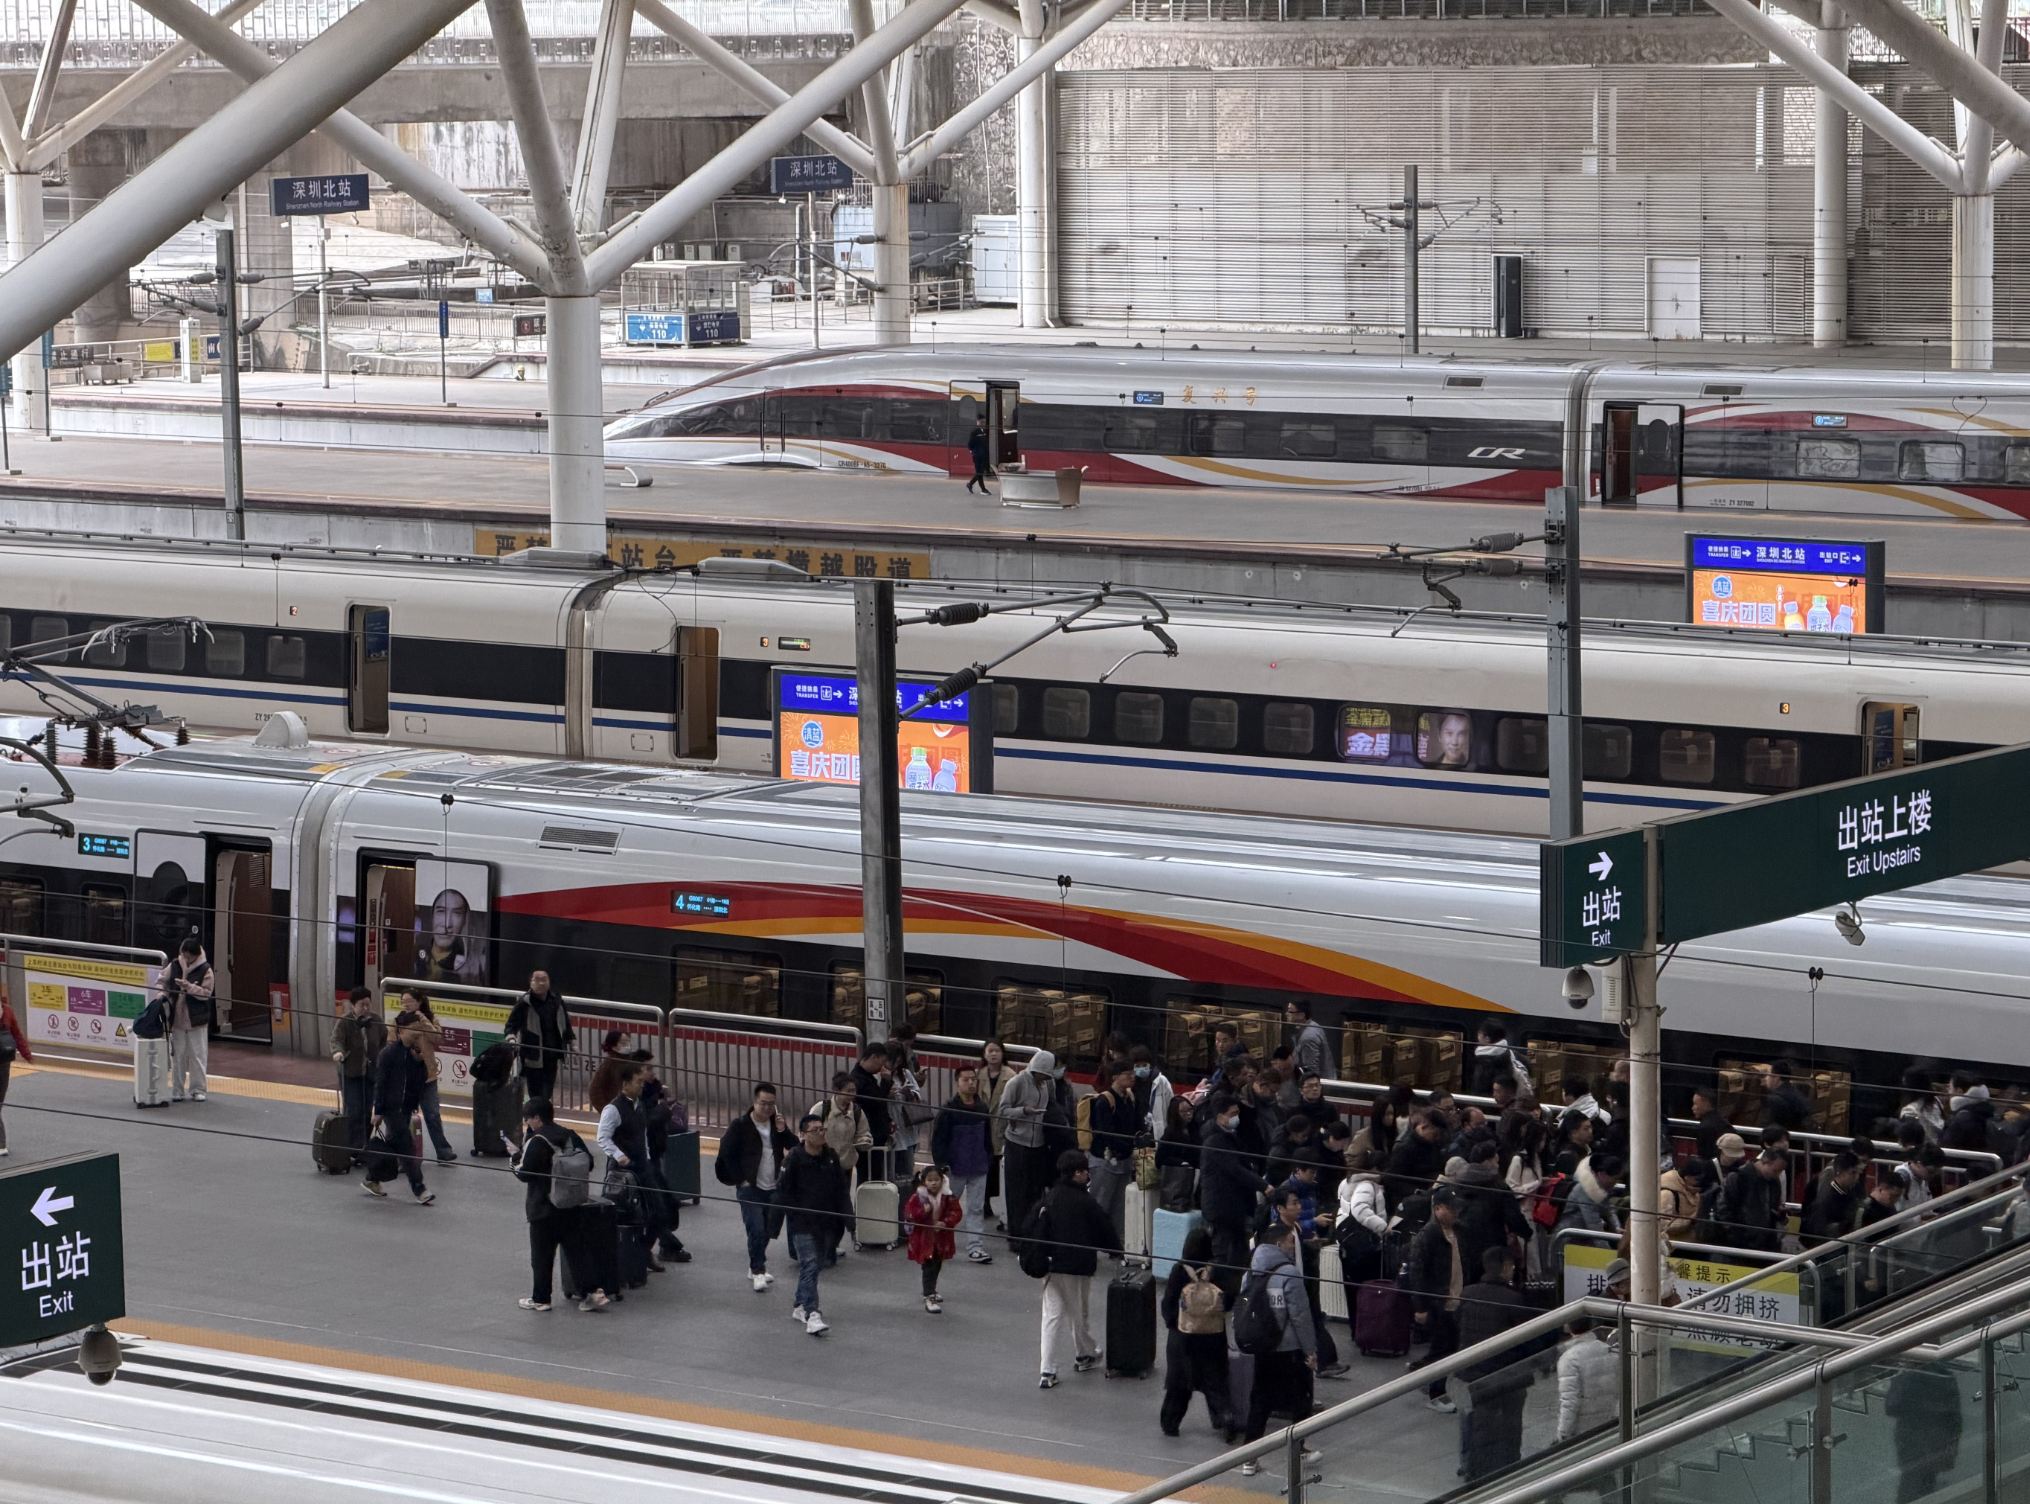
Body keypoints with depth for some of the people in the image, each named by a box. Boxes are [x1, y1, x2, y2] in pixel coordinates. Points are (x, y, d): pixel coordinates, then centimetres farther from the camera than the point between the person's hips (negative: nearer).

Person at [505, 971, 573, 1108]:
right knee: (537, 1095, -5)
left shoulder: (556, 1000, 7)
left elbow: (565, 1023, 20)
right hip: (533, 1055, -5)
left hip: (551, 1055, 5)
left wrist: (571, 1041, 19)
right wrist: (511, 1037, -25)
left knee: (547, 1093, 11)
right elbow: (511, 1024, -6)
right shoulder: (524, 1003, -8)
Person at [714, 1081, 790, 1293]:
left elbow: (794, 1149, 1)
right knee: (756, 1229, -13)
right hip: (750, 1188, -5)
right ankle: (758, 1270, -4)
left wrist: (783, 1131, -15)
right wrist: (741, 1180, -9)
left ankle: (756, 1268, 23)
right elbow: (727, 1154, -7)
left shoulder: (777, 1124, 6)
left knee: (768, 1230, 8)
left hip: (773, 1188, 5)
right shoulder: (740, 1125, -7)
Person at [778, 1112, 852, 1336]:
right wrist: (795, 1214, -10)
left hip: (826, 1223, 6)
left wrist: (846, 1218, 4)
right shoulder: (795, 1159, -10)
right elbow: (783, 1191, -7)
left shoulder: (831, 1157, 6)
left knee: (815, 1265, 14)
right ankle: (811, 1314, -20)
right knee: (809, 1265, -14)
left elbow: (842, 1189, 10)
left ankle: (799, 1306, 31)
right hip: (803, 1225, -6)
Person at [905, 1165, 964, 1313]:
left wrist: (945, 1223, -24)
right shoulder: (917, 1197, -11)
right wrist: (923, 1211, -30)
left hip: (941, 1238, 4)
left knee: (936, 1266, 21)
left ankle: (930, 1291, 43)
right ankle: (929, 1299, -11)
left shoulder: (948, 1197, -5)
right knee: (929, 1268, -10)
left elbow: (956, 1213, -7)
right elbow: (908, 1214, -14)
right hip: (924, 1238, -4)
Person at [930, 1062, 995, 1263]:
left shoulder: (982, 1108, 4)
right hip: (956, 1169, -4)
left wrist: (988, 1159, 11)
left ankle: (975, 1247, 3)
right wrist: (941, 1164, -14)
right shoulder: (948, 1110, -11)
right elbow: (938, 1139, -10)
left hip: (978, 1168, 4)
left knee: (976, 1209, 3)